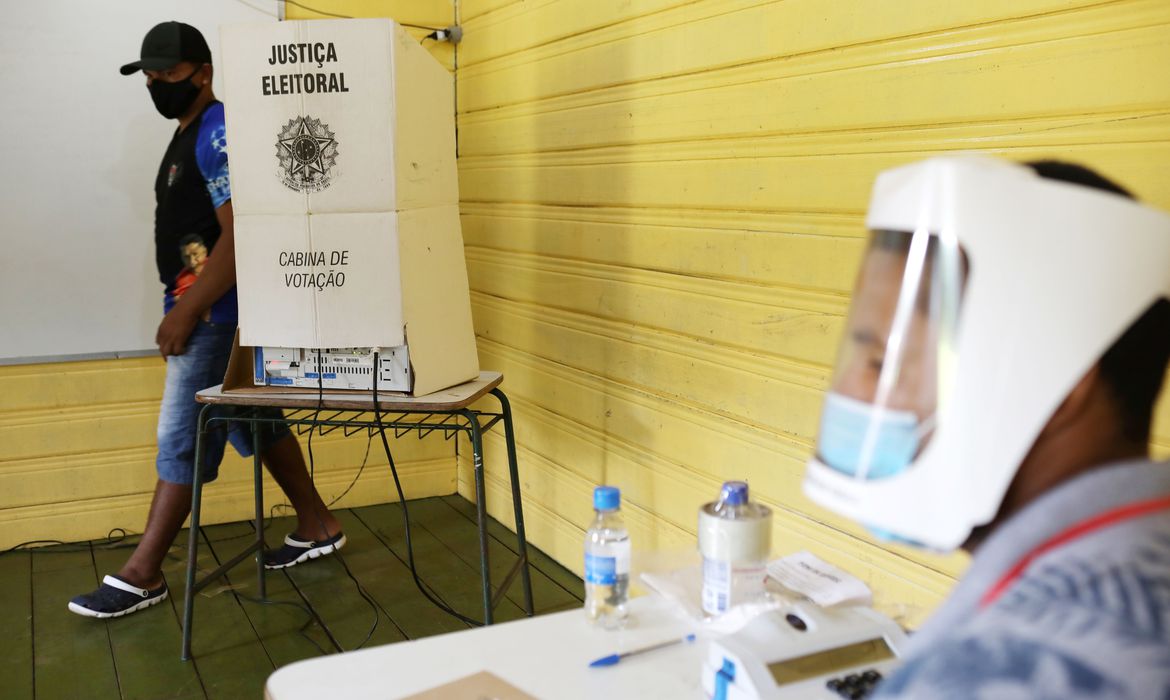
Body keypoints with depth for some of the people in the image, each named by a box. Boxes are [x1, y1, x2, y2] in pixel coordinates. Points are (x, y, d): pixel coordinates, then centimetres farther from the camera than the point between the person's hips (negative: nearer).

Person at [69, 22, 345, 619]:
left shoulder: (219, 132, -14)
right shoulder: (188, 134, 17)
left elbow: (239, 235, -22)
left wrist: (184, 313, -21)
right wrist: (182, 309, 14)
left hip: (213, 311, -10)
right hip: (200, 307, 10)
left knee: (180, 441, -3)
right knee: (253, 424, 15)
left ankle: (142, 575, 6)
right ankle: (317, 528, 26)